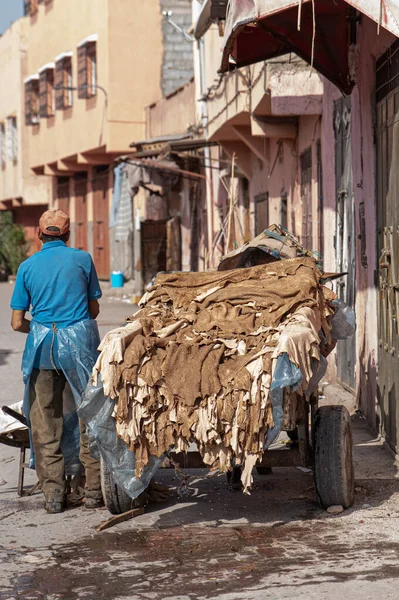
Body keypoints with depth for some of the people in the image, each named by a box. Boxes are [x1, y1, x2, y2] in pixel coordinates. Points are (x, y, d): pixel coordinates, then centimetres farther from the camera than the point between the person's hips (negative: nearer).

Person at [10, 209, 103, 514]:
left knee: (45, 422, 8)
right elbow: (94, 310, 10)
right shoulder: (82, 259, 3)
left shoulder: (27, 266, 5)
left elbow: (17, 322, 4)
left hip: (42, 344, 1)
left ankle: (53, 493, 9)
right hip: (79, 340, -1)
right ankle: (93, 490, 8)